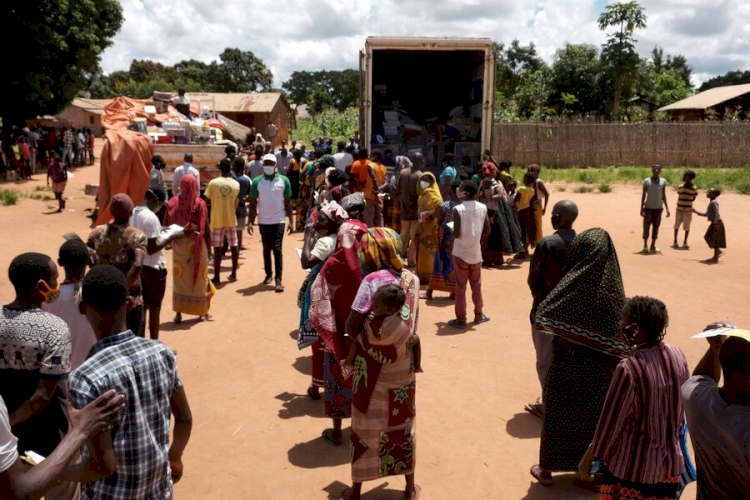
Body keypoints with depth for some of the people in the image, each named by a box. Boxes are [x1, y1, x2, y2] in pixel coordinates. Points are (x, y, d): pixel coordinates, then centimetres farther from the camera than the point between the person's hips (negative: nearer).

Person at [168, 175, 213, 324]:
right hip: (197, 245, -2)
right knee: (199, 277, 12)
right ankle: (201, 311, 22)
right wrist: (209, 248, -1)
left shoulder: (174, 202, -5)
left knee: (179, 278, 10)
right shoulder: (200, 204, -12)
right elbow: (206, 229, -10)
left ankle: (178, 313, 10)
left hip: (180, 244, 2)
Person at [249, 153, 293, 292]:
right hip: (263, 221, 2)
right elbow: (253, 203, 3)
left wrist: (290, 221, -3)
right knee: (266, 249, 12)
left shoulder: (284, 180, -2)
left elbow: (288, 202, 3)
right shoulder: (257, 181, -1)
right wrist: (251, 221, -5)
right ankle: (268, 274, 26)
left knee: (277, 249, -5)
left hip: (279, 221, -1)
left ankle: (278, 280, -4)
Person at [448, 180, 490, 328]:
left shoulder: (458, 209, -16)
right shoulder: (483, 208, -2)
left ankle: (461, 320, 11)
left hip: (461, 253, -4)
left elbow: (456, 234, -19)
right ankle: (479, 315, 30)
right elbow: (487, 230, 3)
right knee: (476, 286, 19)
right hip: (476, 253, 4)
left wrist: (451, 229, 2)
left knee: (460, 287, 5)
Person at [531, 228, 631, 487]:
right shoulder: (613, 286, -8)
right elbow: (620, 333, -5)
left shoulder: (574, 284, -20)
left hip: (568, 363, -4)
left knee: (558, 413, 13)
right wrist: (613, 363, 4)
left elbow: (545, 313, -22)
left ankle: (547, 469, 28)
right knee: (592, 415, 21)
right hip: (600, 368, 4)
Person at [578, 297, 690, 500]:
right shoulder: (677, 356, -7)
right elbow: (682, 408, 6)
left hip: (631, 467, -6)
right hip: (670, 462, 6)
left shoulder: (629, 368, -26)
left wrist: (588, 457, -4)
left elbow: (610, 421, -18)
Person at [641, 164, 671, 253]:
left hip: (658, 208, 3)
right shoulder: (647, 181, -1)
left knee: (656, 227, 6)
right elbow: (643, 195, 0)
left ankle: (653, 246, 14)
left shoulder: (663, 181, 6)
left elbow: (663, 196, 10)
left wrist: (667, 208, 4)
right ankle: (645, 246, 6)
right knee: (646, 226, -1)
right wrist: (642, 208, -5)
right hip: (648, 207, -3)